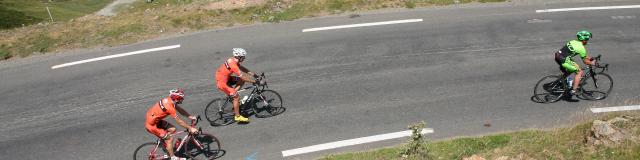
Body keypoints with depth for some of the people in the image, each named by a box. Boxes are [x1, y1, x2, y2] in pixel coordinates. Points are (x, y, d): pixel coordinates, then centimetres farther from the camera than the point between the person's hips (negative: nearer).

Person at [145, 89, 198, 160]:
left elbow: (180, 109, 9)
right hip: (151, 125, -8)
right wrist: (190, 128, -16)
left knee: (172, 129, 7)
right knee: (170, 139, -4)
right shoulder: (170, 107, -29)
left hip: (155, 119, 9)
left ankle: (165, 144, 25)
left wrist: (190, 116, 4)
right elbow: (179, 121, -23)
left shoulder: (169, 100, -4)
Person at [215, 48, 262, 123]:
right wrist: (254, 81, -18)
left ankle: (231, 94, 9)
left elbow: (243, 69, 14)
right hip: (222, 82, -9)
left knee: (241, 81, 7)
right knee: (236, 97, -9)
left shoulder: (233, 60, 3)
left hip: (226, 78, 9)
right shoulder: (233, 64, -26)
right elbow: (243, 76, -24)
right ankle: (237, 116, 1)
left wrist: (254, 75, 11)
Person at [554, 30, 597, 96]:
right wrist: (592, 63, 17)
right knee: (579, 72, 3)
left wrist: (591, 58, 33)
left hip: (557, 56, 9)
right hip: (563, 61, -9)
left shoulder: (574, 41, 17)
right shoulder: (581, 47, -7)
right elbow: (585, 61, 1)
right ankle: (574, 90, -1)